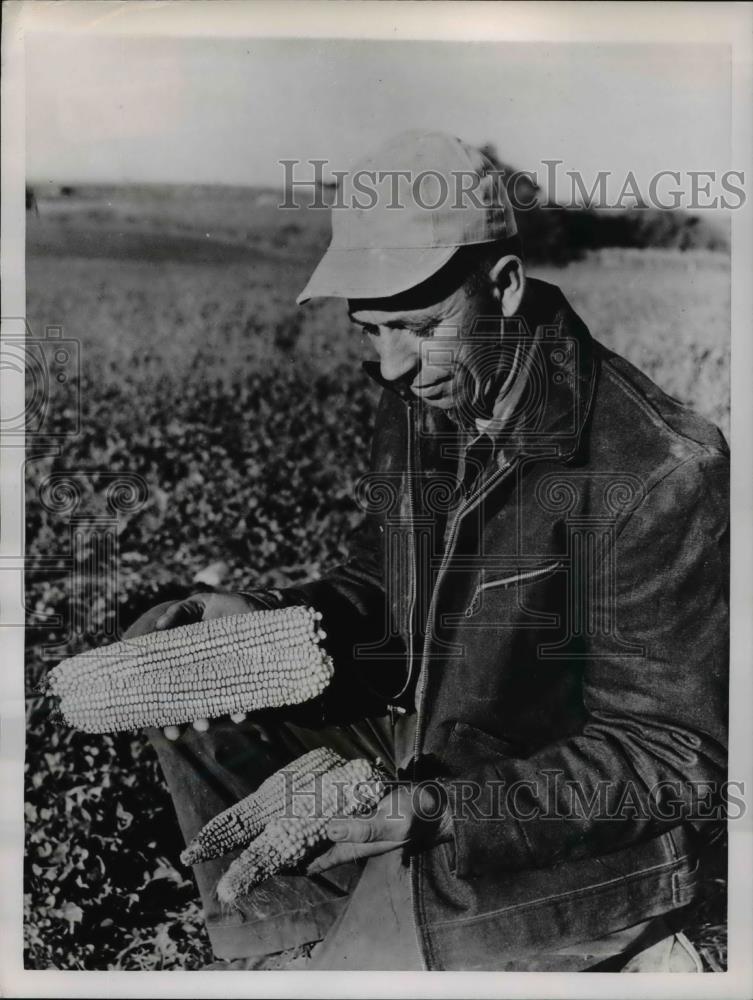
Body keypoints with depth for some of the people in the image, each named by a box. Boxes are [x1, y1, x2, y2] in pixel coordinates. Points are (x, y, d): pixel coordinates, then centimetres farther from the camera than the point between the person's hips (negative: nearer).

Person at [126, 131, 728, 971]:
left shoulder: (661, 472, -26)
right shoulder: (420, 399, -4)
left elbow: (672, 761, -20)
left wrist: (442, 812, -29)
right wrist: (263, 619, -10)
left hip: (605, 828, -7)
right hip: (431, 755, 7)